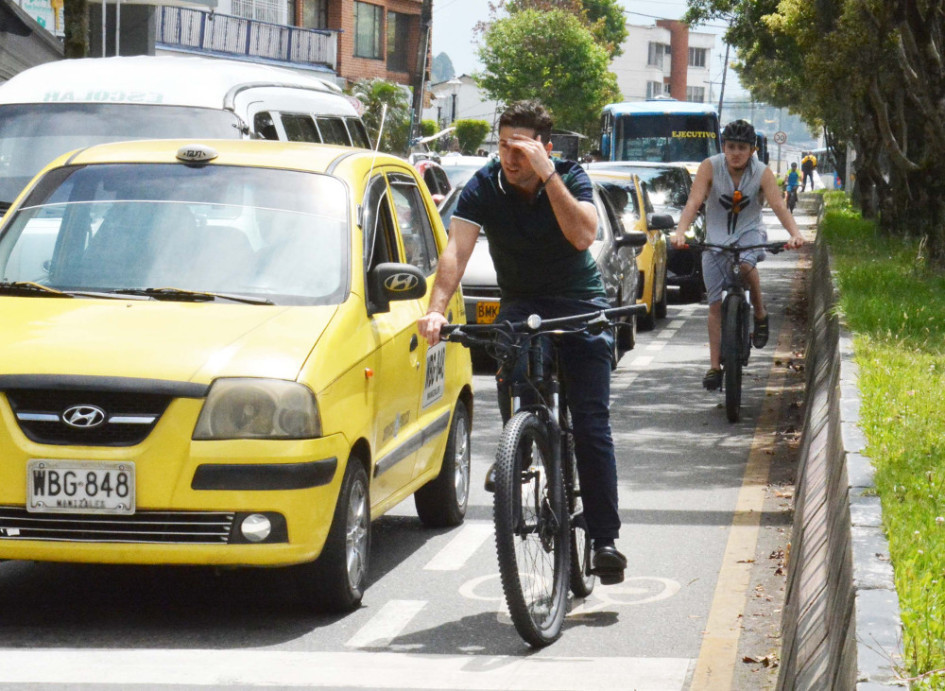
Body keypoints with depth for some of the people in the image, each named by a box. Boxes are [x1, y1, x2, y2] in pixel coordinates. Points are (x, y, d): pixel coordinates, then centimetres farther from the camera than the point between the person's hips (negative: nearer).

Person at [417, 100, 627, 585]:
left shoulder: (571, 177, -12)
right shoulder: (484, 187, -10)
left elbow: (582, 235, -28)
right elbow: (456, 250, -21)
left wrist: (547, 175, -33)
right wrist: (436, 308, -37)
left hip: (579, 304, -2)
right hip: (520, 304, 2)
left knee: (591, 426, -9)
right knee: (510, 381, -26)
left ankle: (604, 539, -4)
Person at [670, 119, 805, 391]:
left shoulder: (762, 173, -14)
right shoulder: (710, 167, -15)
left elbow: (779, 206, -24)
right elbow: (693, 202, -24)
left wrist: (795, 233, -42)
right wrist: (680, 232, -41)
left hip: (749, 232, -1)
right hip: (716, 237, 1)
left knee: (746, 264, -36)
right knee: (715, 304, 0)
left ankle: (760, 313, -10)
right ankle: (715, 365, 8)